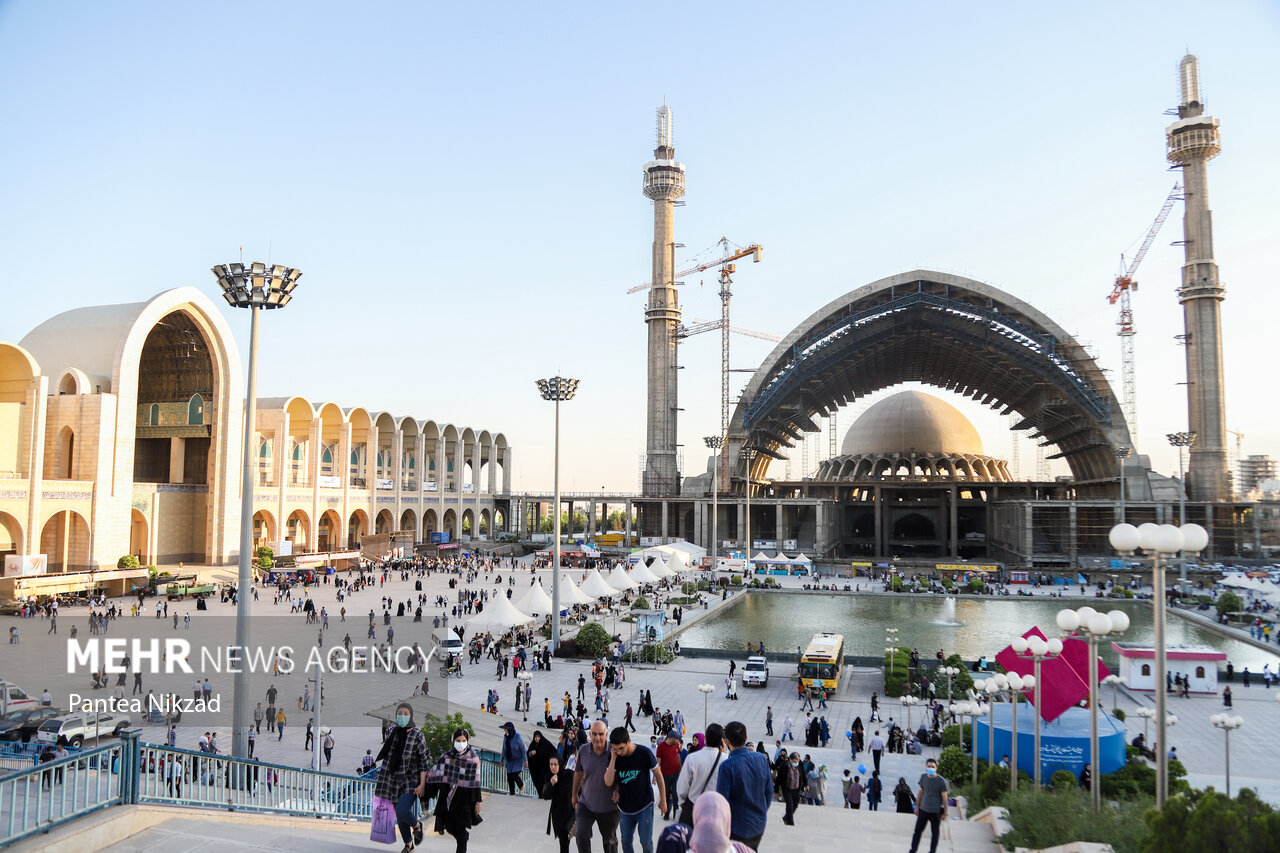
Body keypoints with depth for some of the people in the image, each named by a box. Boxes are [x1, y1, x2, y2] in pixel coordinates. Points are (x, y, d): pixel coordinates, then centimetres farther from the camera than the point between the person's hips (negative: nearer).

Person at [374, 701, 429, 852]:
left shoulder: (417, 734, -8)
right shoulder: (392, 731, 5)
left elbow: (423, 761, -9)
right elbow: (385, 754, 17)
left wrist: (422, 784, -14)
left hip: (411, 781, -5)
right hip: (394, 781, 5)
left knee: (402, 811, -22)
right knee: (399, 817, 10)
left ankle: (417, 826, 8)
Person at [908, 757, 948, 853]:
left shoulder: (941, 781, -13)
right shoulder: (923, 777, -1)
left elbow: (944, 797, -8)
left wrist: (945, 813, -6)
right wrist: (917, 807, 13)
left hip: (935, 812, -3)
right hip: (923, 809, 4)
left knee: (934, 833, 10)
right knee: (917, 830, 9)